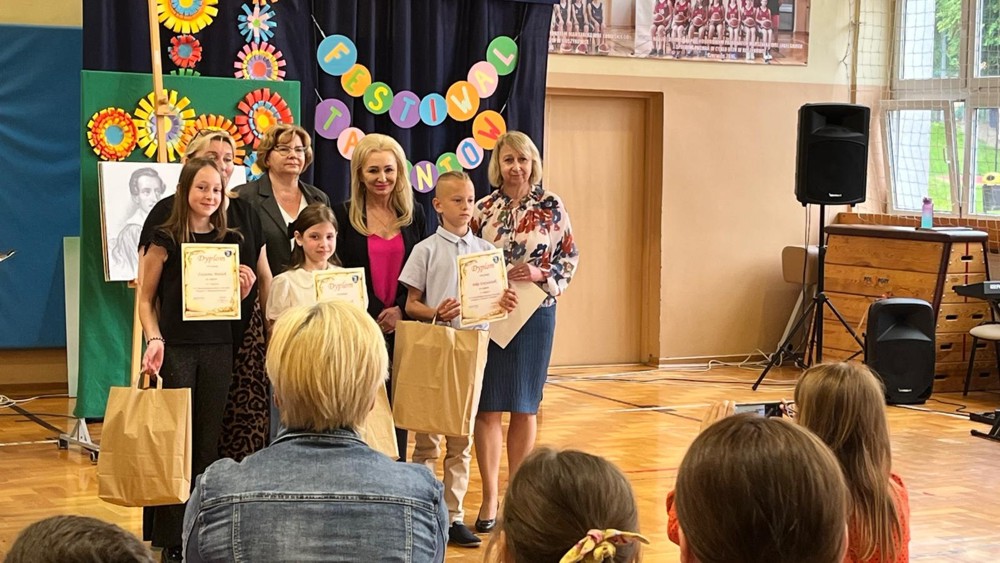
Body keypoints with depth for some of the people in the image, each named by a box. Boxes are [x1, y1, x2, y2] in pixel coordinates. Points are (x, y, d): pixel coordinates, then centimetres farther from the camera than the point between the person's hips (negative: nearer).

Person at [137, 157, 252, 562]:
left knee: (209, 441, 6)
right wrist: (154, 339, -15)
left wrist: (244, 287, -4)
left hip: (218, 350, 3)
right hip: (175, 349, -3)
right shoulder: (165, 240, -2)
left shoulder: (229, 241, 9)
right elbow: (145, 299, -1)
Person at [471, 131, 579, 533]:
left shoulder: (551, 207, 0)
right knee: (487, 405, 0)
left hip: (534, 313, -1)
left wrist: (541, 274, -14)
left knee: (524, 406, 7)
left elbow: (570, 258, 2)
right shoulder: (483, 209, 3)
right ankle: (490, 497, 9)